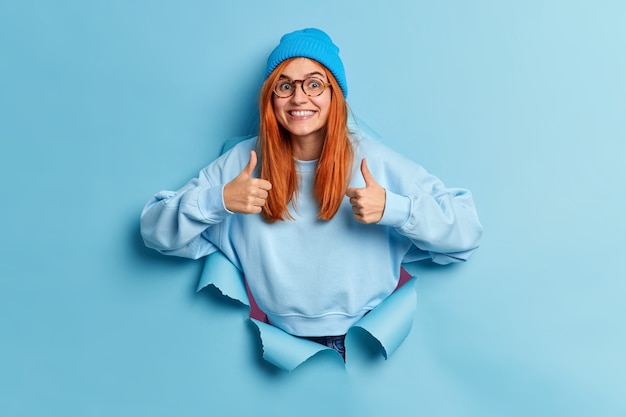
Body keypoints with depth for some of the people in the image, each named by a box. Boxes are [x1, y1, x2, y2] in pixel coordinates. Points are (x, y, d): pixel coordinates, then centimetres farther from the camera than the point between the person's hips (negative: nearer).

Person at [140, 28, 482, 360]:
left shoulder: (374, 160, -7)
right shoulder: (241, 162, -3)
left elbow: (467, 229, -7)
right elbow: (156, 230, -3)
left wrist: (393, 208, -22)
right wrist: (218, 200, -19)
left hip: (372, 338, -1)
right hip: (287, 344, 1)